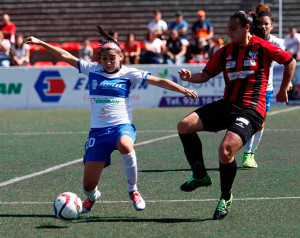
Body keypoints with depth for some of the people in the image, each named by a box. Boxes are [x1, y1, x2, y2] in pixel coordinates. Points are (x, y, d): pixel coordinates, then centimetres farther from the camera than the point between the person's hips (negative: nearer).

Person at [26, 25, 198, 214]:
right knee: (89, 184, -4)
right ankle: (92, 197, 37)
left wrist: (184, 90, -10)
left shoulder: (128, 74, 2)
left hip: (122, 126, -2)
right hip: (98, 130, 3)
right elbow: (65, 56, 11)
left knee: (125, 146, -41)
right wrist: (41, 43, 8)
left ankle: (133, 190, -16)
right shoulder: (92, 69, 9)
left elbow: (159, 81, -1)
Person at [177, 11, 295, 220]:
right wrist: (190, 77, -5)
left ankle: (226, 197, 0)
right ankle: (200, 175, 7)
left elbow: (290, 61, 8)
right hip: (228, 105, 7)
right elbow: (206, 75, 16)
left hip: (251, 110, -7)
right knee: (185, 126, -9)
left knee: (226, 150, -26)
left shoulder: (262, 47, -4)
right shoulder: (226, 51, 11)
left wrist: (283, 91, 13)